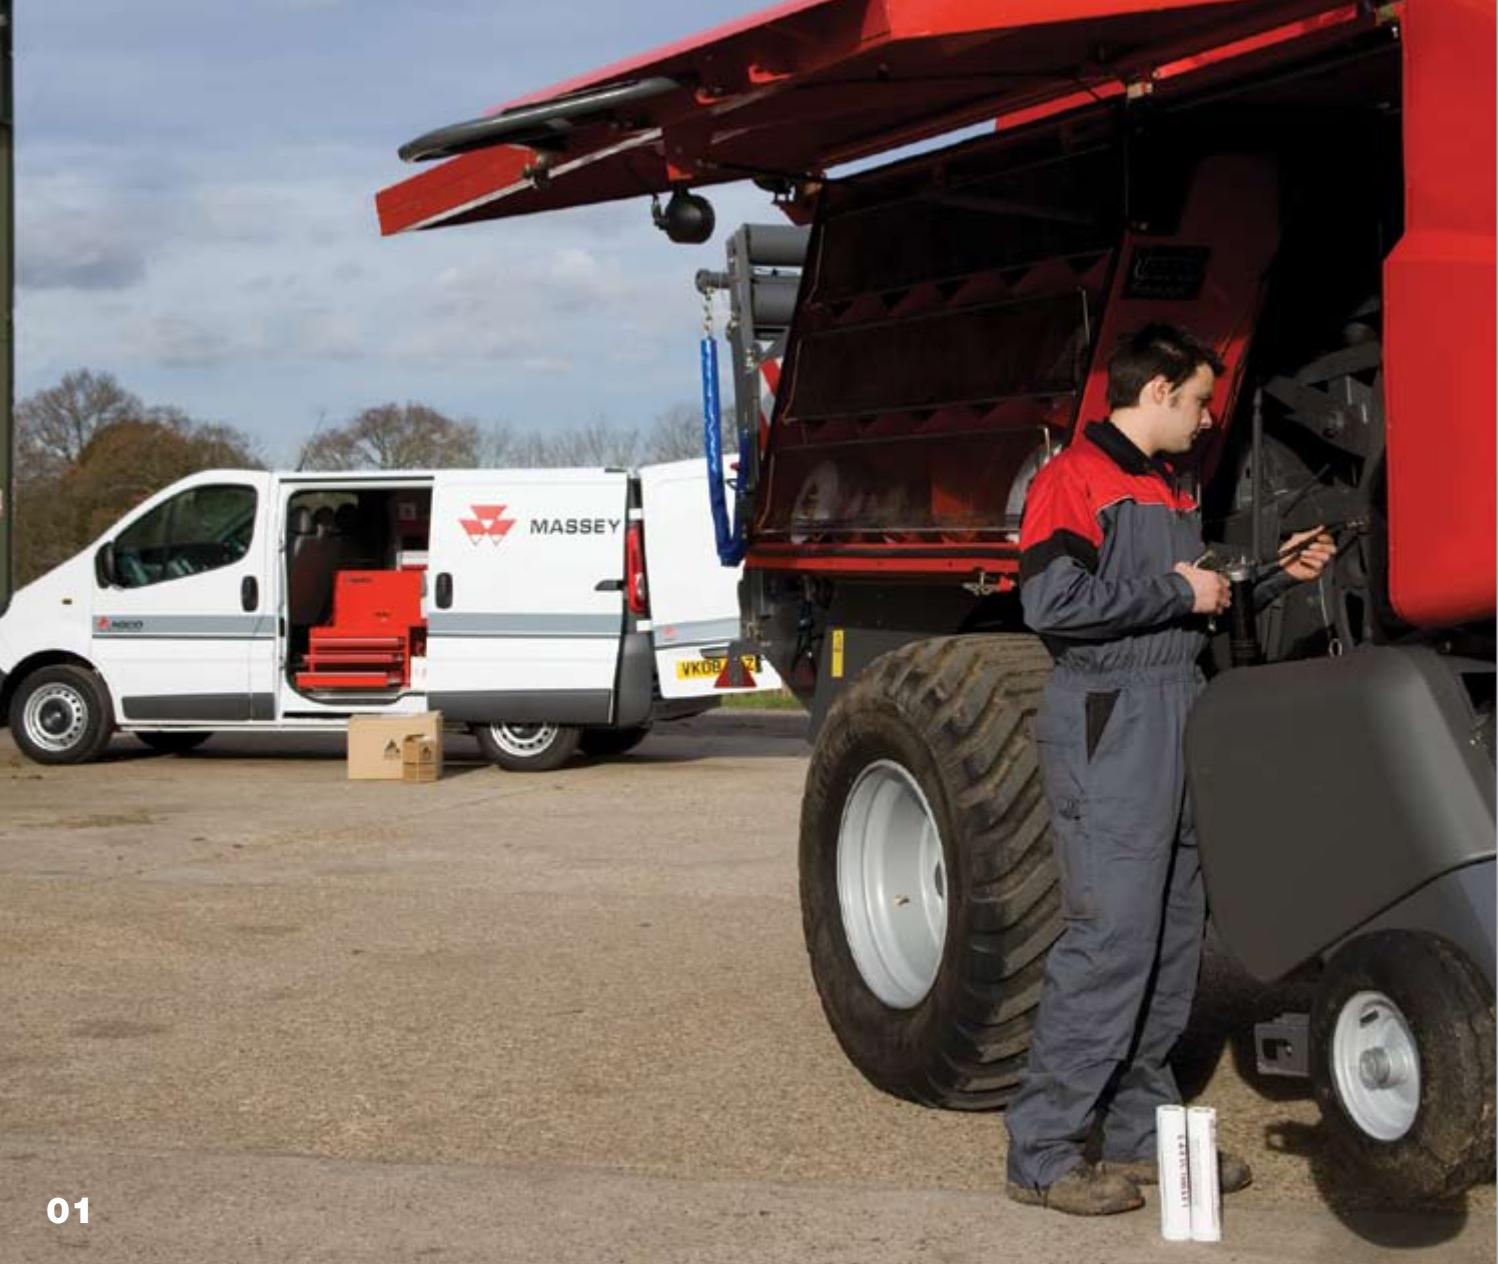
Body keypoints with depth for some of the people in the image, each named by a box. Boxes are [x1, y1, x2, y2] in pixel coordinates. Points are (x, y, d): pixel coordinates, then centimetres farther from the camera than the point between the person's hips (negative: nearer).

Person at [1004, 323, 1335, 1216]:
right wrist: (1176, 593, -14)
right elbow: (1051, 601, -20)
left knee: (1175, 935, 11)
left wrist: (1274, 575, 14)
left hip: (1179, 721, 9)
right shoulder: (1075, 478, -7)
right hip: (1109, 727, -9)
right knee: (1112, 937, -11)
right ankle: (1043, 1156, -5)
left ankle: (1141, 1131, 21)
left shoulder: (1173, 489, 22)